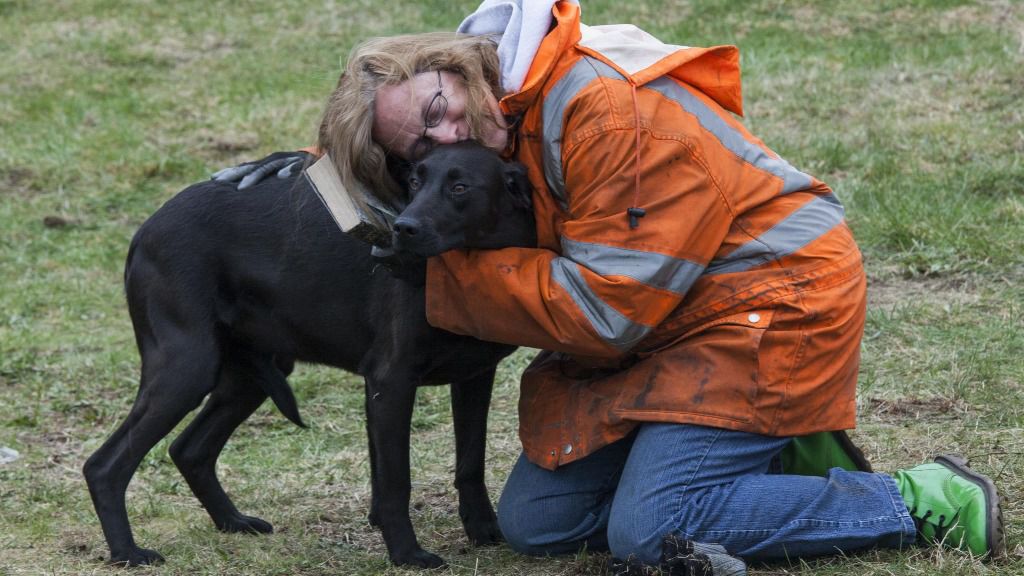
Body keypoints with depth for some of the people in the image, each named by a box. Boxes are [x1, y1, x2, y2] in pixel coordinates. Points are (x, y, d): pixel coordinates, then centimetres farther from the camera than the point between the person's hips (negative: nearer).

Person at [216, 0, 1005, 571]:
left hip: (775, 299, -9)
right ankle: (769, 462, 14)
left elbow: (597, 308, -25)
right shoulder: (504, 122, 0)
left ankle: (927, 503, -8)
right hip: (665, 324, 9)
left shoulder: (600, 106, -26)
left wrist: (450, 277, -16)